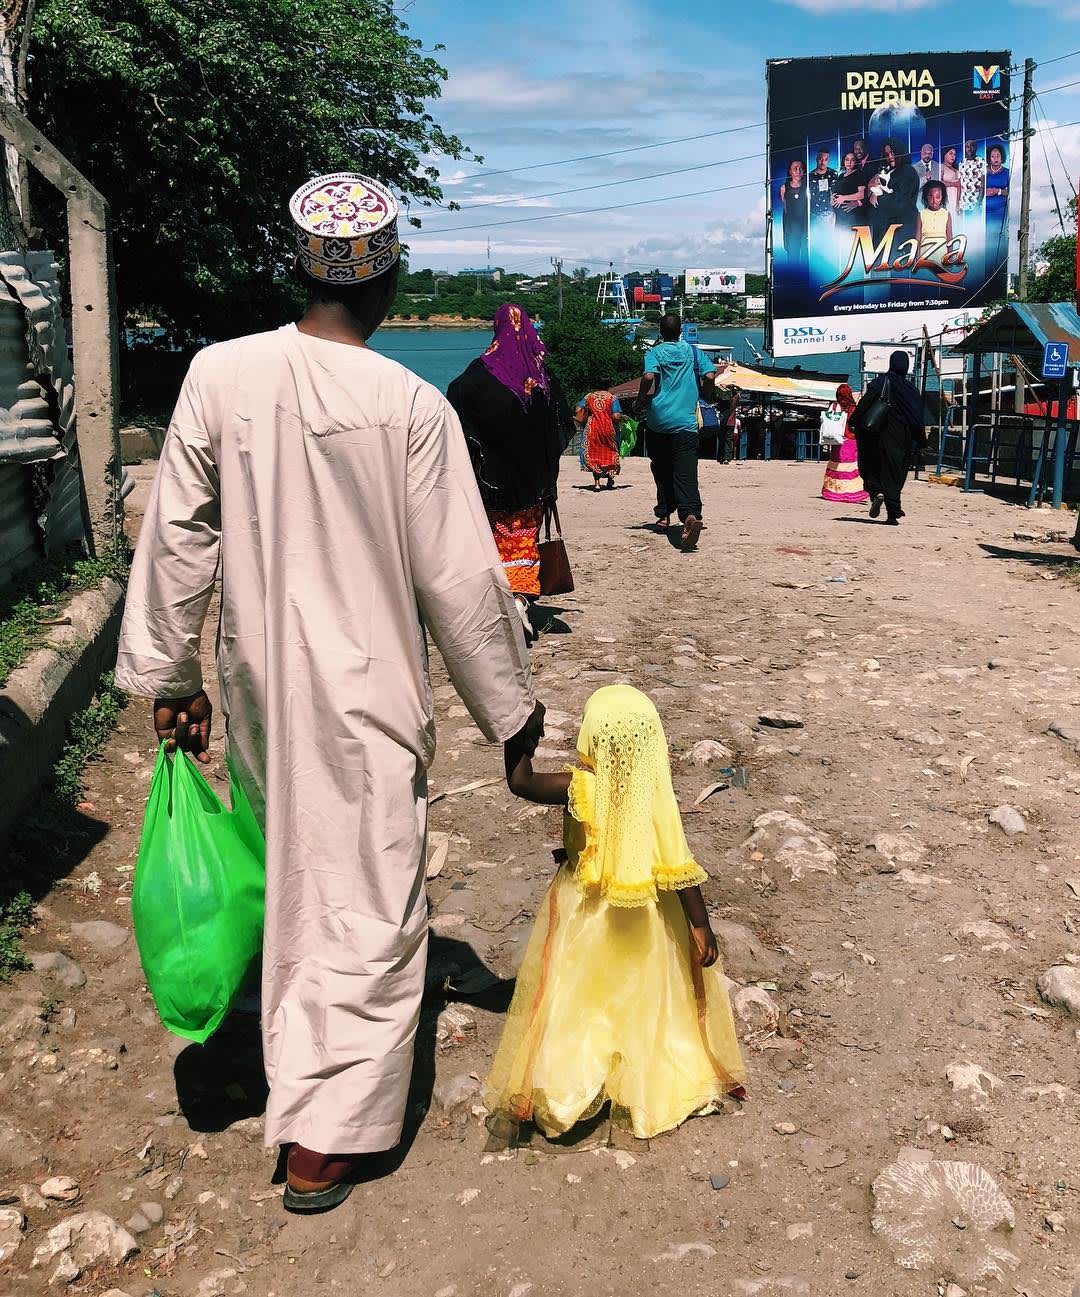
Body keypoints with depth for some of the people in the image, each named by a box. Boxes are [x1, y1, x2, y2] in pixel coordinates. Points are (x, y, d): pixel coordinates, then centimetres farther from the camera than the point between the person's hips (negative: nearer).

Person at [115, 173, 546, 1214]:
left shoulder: (219, 373, -6)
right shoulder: (411, 406, -15)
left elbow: (178, 535, -2)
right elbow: (457, 580, -12)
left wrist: (169, 673, 10)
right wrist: (511, 710, 0)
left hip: (255, 675, 5)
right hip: (367, 689, -4)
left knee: (289, 871, 25)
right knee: (366, 899, 9)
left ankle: (302, 1055, 49)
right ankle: (322, 1137, 14)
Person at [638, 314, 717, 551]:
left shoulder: (654, 352, 3)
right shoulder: (691, 351, 10)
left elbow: (649, 376, -15)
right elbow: (709, 376, 4)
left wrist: (641, 399, 1)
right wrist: (697, 395, 22)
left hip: (658, 419, 0)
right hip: (686, 422, 0)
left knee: (662, 471, 18)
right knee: (685, 473, -10)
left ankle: (664, 516, 24)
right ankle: (690, 515, -33)